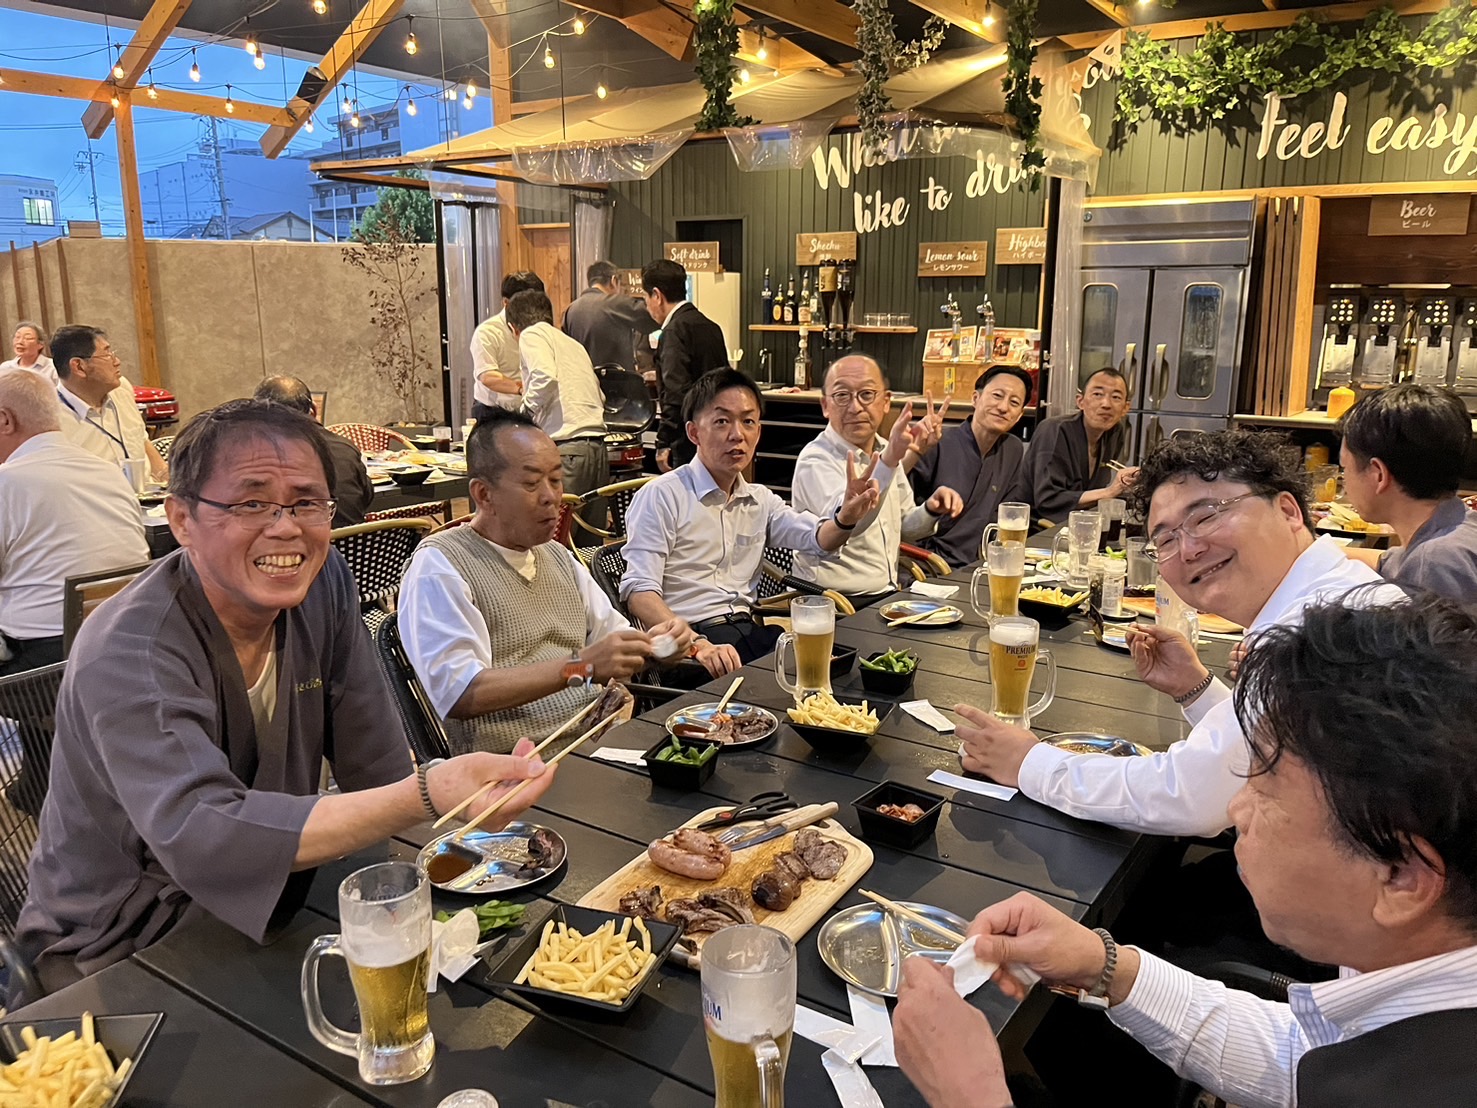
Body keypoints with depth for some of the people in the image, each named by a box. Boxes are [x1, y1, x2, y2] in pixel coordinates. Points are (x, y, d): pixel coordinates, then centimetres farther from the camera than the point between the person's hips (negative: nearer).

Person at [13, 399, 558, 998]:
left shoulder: (324, 583, -6)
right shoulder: (127, 656, -24)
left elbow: (380, 767, -6)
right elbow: (199, 838, -39)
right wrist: (424, 796, -49)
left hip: (271, 911, 6)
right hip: (121, 955, -5)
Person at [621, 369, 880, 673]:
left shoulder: (760, 500, 18)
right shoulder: (660, 496, -4)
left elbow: (818, 538, 6)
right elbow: (639, 592, -13)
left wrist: (846, 518, -19)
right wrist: (698, 646, -28)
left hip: (750, 633, 7)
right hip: (689, 637, -7)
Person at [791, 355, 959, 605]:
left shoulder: (883, 449, 11)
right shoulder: (816, 460, -15)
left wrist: (932, 511, 1)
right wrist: (891, 460, -45)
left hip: (887, 594, 8)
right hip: (836, 604, -8)